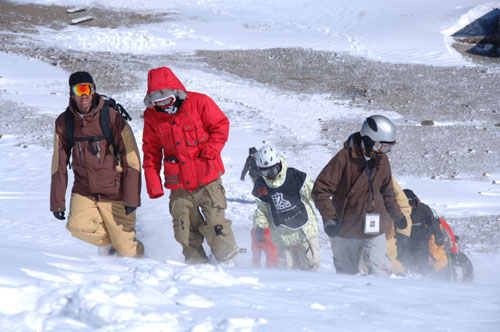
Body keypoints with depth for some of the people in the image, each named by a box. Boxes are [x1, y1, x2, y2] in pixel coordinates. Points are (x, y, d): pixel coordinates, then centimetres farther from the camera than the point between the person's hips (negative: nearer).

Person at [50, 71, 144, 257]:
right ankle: (106, 241, 7)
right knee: (77, 225, -25)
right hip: (83, 191, 3)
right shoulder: (64, 122, -5)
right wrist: (57, 201, 0)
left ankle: (141, 258, 35)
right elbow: (59, 164, 3)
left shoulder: (111, 118, -14)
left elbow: (132, 159, -11)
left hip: (114, 194, -3)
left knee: (126, 250, -1)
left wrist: (132, 198, -13)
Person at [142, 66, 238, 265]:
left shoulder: (198, 102, -6)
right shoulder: (152, 116, 4)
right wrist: (153, 183, 3)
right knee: (185, 233, 1)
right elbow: (151, 152, 11)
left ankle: (228, 262, 9)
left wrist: (210, 151, -11)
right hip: (179, 187, 3)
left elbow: (221, 125, 3)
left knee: (215, 226, -8)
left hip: (207, 181, -3)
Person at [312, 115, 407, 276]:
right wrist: (329, 218, -27)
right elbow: (321, 189, -17)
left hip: (374, 228, 4)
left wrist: (397, 216, 31)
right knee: (346, 273, 11)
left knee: (380, 272, -8)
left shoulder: (382, 161, 4)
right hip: (345, 230, -3)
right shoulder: (345, 158, -15)